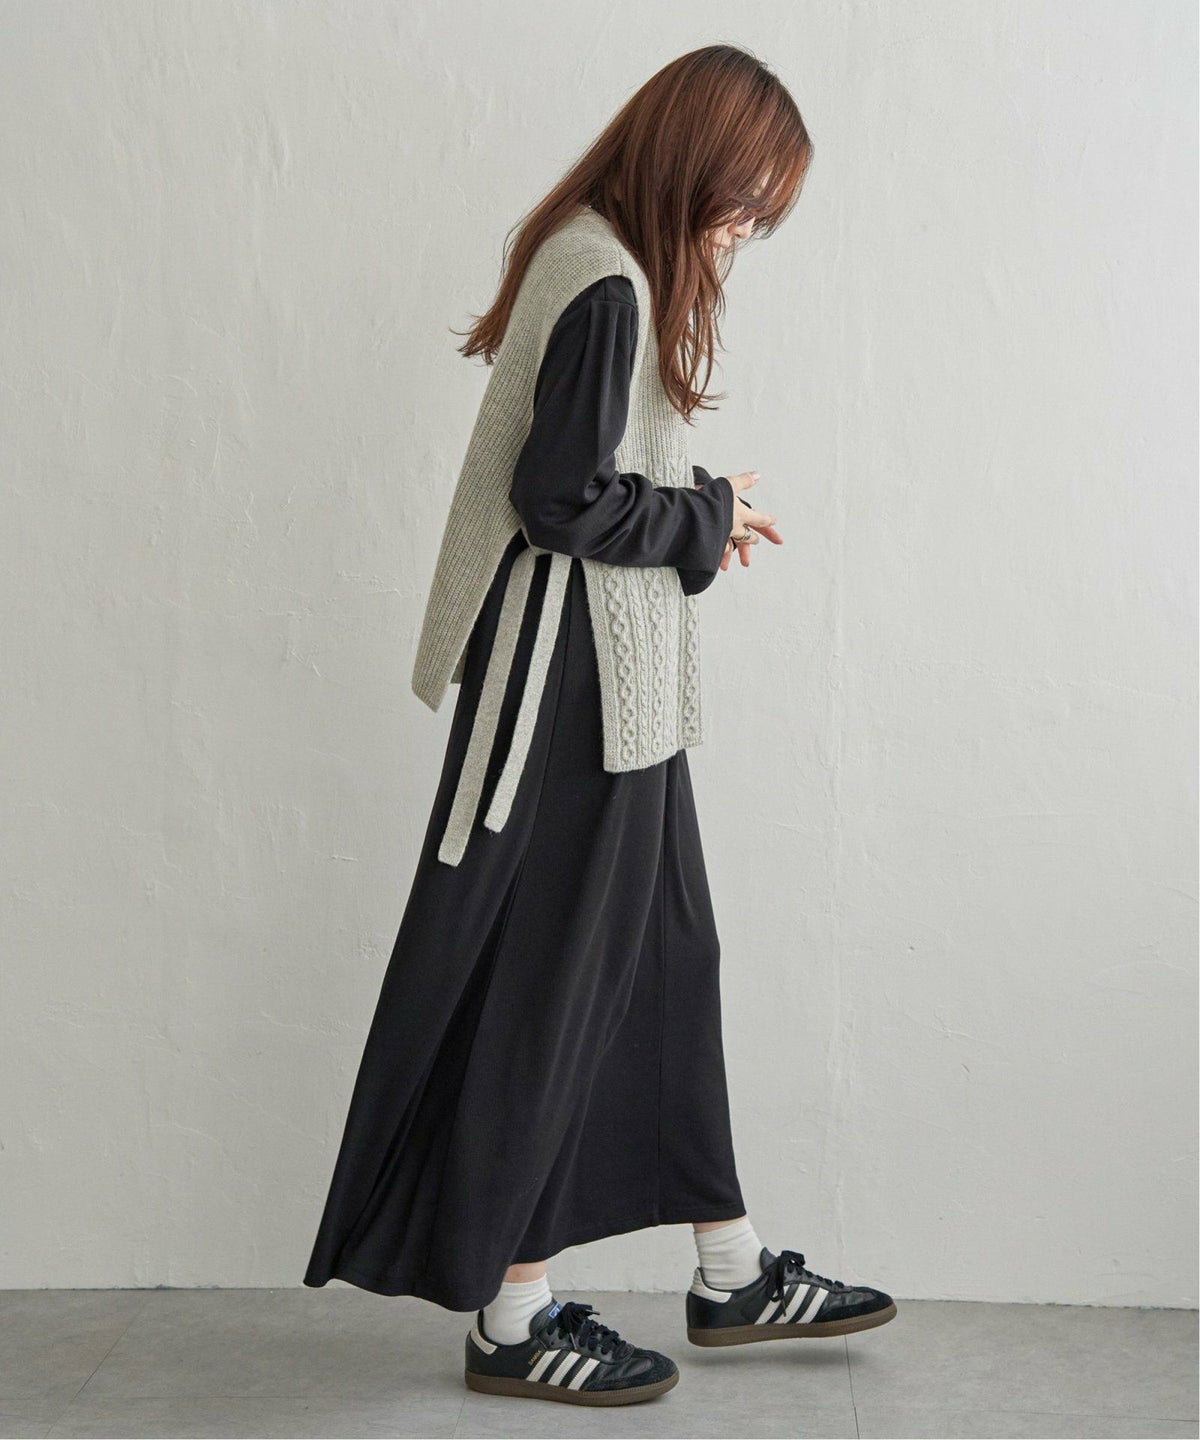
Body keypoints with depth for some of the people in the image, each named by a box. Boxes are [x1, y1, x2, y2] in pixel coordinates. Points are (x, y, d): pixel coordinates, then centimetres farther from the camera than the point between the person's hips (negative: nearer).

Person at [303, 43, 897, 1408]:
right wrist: (708, 517, -9)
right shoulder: (608, 287, -18)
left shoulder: (604, 263, 14)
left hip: (615, 691, 11)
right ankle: (509, 1320, 14)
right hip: (571, 691, -11)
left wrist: (697, 508, 6)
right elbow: (563, 498, -22)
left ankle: (730, 1273, 28)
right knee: (541, 987, -1)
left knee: (666, 961, 15)